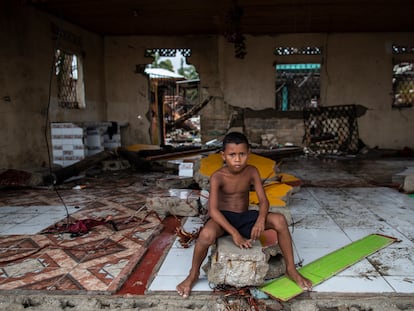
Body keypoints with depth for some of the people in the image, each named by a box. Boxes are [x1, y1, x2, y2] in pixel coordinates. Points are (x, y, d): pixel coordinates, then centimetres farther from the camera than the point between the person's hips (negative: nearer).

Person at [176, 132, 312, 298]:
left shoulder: (252, 172, -7)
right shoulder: (217, 177, -17)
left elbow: (264, 201, -8)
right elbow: (213, 210, -24)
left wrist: (260, 220, -30)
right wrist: (234, 233, -33)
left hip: (245, 217, 4)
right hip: (223, 217, -3)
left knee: (280, 220, -20)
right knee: (206, 234, -37)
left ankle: (291, 269, -3)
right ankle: (193, 274, -8)